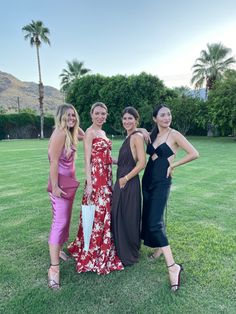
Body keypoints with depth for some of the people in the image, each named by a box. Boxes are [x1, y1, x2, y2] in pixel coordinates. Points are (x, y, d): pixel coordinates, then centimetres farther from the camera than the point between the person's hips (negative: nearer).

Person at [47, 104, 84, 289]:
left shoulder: (70, 133, 10)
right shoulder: (60, 133, -17)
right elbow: (54, 161, -21)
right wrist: (55, 187, -22)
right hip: (60, 183, -9)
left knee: (65, 220, 17)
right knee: (59, 222, -8)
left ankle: (58, 250, 35)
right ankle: (54, 268, -2)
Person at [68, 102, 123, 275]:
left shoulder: (103, 132, 16)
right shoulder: (90, 132, -9)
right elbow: (87, 160, -15)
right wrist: (89, 183, -19)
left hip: (106, 178, 9)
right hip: (95, 178, -9)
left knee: (105, 213, 16)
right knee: (96, 214, -2)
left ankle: (103, 250, 33)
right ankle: (92, 255, 15)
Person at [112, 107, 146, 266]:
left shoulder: (137, 136, -14)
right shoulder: (129, 137, 13)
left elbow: (142, 163, -21)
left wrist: (125, 179, -17)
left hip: (129, 183, -9)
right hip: (122, 182, 9)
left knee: (127, 218, 4)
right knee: (118, 216, 18)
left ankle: (129, 256, 23)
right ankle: (121, 250, 37)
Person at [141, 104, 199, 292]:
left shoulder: (175, 135, -8)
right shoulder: (152, 135, 10)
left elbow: (194, 154, -13)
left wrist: (173, 165, -8)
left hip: (162, 182, -7)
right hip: (148, 179, 7)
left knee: (155, 222, -14)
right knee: (148, 217, 15)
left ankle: (173, 266, -6)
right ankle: (160, 246, 38)